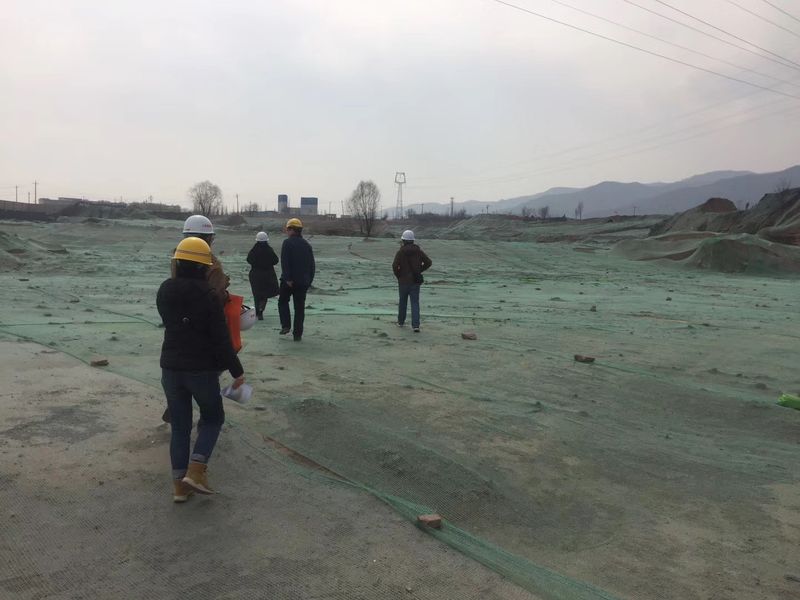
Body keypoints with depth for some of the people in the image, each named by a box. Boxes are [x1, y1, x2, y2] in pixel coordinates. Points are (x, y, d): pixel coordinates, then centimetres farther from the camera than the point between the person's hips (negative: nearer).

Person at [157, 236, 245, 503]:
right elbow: (221, 338, -16)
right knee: (212, 418, 16)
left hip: (170, 368, 5)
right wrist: (237, 370, -8)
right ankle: (195, 470, 1)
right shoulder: (208, 295, -16)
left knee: (179, 425, 14)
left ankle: (179, 484, 15)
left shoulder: (164, 290, 2)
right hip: (202, 369, -5)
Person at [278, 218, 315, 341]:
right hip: (303, 281, 4)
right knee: (299, 307, 7)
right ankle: (298, 334, 7)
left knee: (283, 301, 17)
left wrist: (287, 278, -18)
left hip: (289, 281, -4)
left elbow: (285, 262, -18)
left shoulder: (288, 243, -8)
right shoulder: (307, 245, 11)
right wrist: (309, 281, 16)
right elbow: (312, 265, 13)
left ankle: (286, 325, 3)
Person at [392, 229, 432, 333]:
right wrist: (419, 270, 9)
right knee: (415, 303, 1)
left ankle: (401, 321, 30)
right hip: (416, 281, 2)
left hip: (403, 281, -2)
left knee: (402, 302, 16)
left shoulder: (400, 252, -10)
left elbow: (395, 266, -19)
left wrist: (398, 276, -3)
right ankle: (416, 325, -10)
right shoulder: (418, 251, 0)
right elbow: (428, 262, 0)